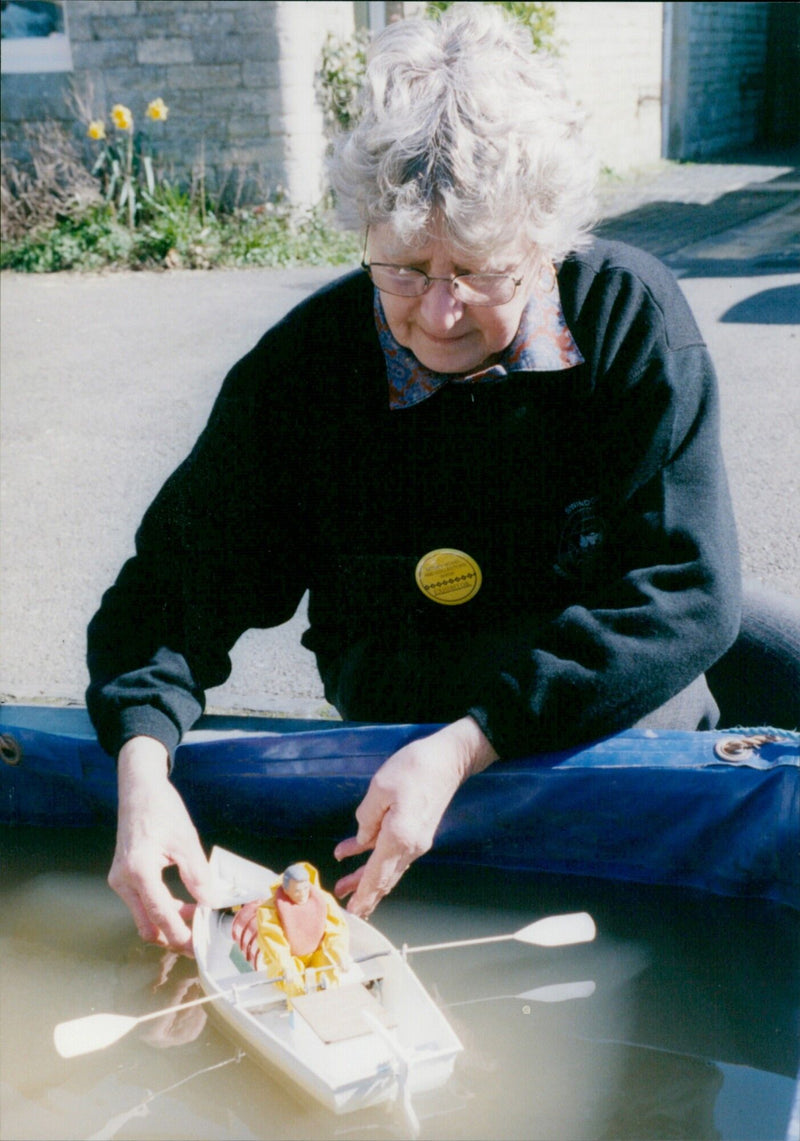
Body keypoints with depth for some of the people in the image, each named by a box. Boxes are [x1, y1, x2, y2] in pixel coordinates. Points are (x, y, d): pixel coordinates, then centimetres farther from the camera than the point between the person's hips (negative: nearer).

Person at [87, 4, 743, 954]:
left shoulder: (631, 314, -11)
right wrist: (143, 773, -26)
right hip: (401, 727, -1)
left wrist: (465, 746, -26)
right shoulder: (304, 365, -10)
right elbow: (175, 587, -5)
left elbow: (684, 589, -16)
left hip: (626, 703, 2)